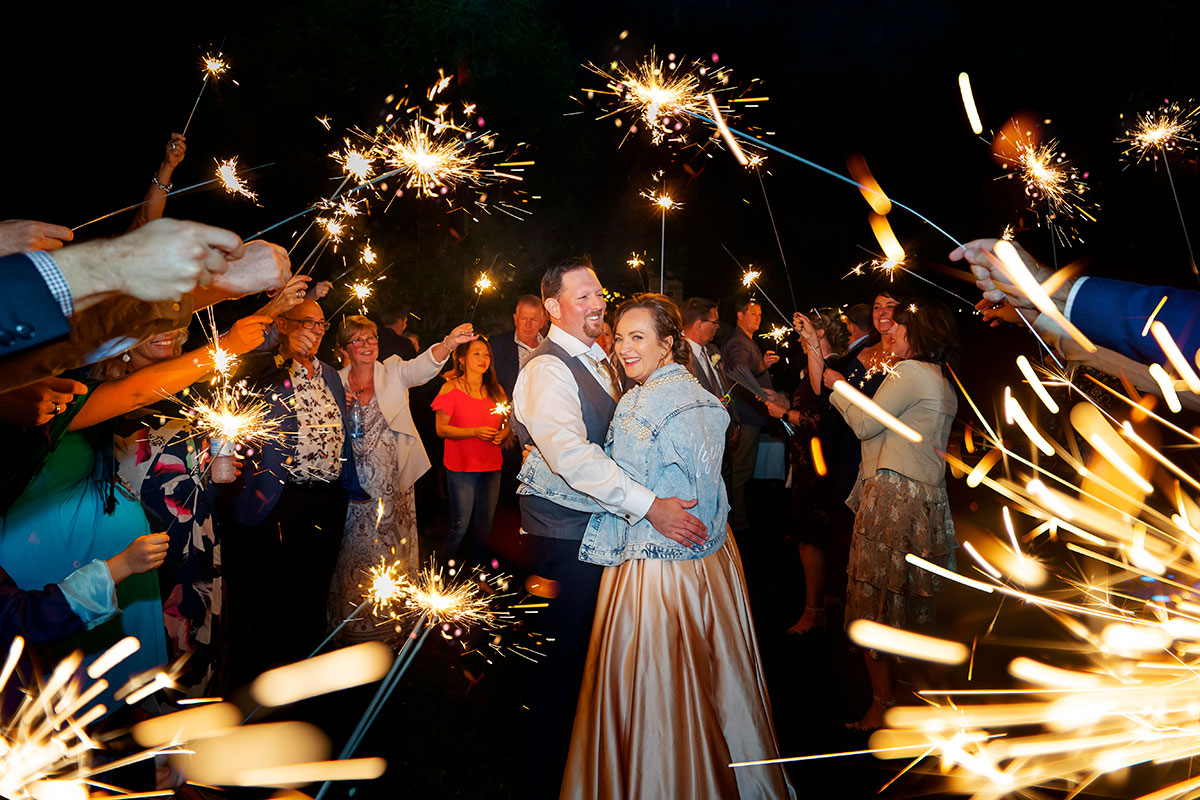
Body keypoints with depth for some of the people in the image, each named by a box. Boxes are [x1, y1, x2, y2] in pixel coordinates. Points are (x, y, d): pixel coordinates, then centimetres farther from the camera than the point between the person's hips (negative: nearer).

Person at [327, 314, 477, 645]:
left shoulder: (393, 372, 1)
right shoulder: (336, 384, 4)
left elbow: (423, 366, -20)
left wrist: (449, 343, -39)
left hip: (394, 484, 0)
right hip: (355, 487, 0)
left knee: (395, 552, 7)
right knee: (354, 555, 4)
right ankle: (353, 628, 20)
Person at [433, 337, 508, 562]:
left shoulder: (496, 390, 10)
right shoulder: (451, 389, -5)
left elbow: (506, 425, 16)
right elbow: (441, 428, -8)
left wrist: (501, 435, -7)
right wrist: (475, 432, -18)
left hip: (491, 467, 5)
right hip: (461, 467, -4)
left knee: (485, 525, 9)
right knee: (460, 525, -3)